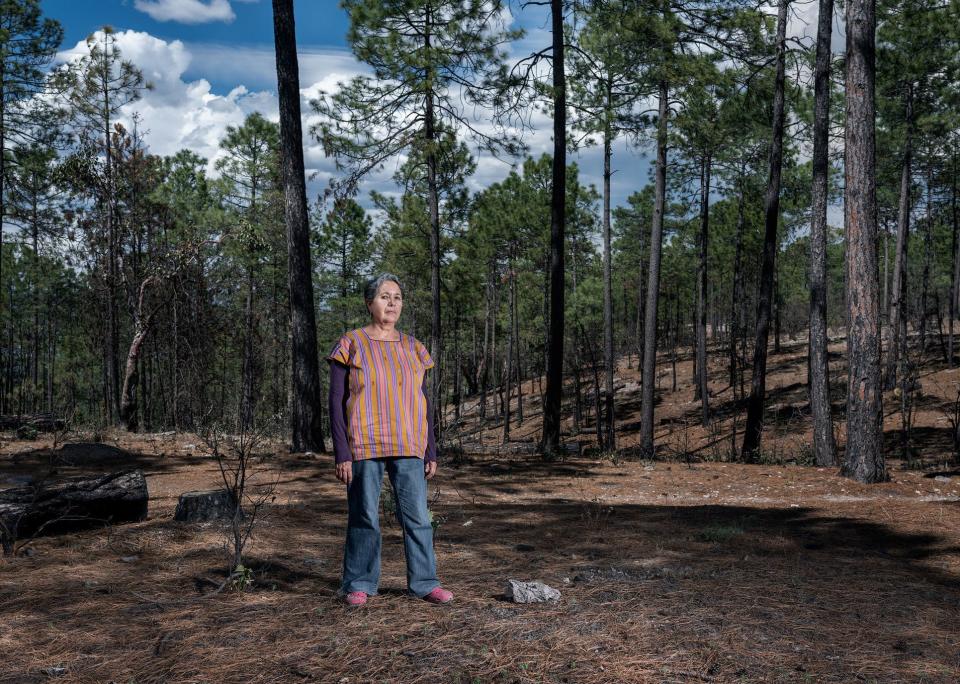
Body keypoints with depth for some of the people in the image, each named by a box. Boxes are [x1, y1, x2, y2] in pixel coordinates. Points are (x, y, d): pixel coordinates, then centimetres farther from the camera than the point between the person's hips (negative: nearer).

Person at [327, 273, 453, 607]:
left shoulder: (413, 348, 9)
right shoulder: (350, 345, -2)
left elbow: (424, 403, 12)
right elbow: (336, 402, -3)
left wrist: (430, 452, 7)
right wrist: (342, 454, -9)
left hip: (407, 447, 3)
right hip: (364, 447, -3)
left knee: (417, 515, 0)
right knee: (364, 517, 3)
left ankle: (424, 582, 9)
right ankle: (358, 584, 15)